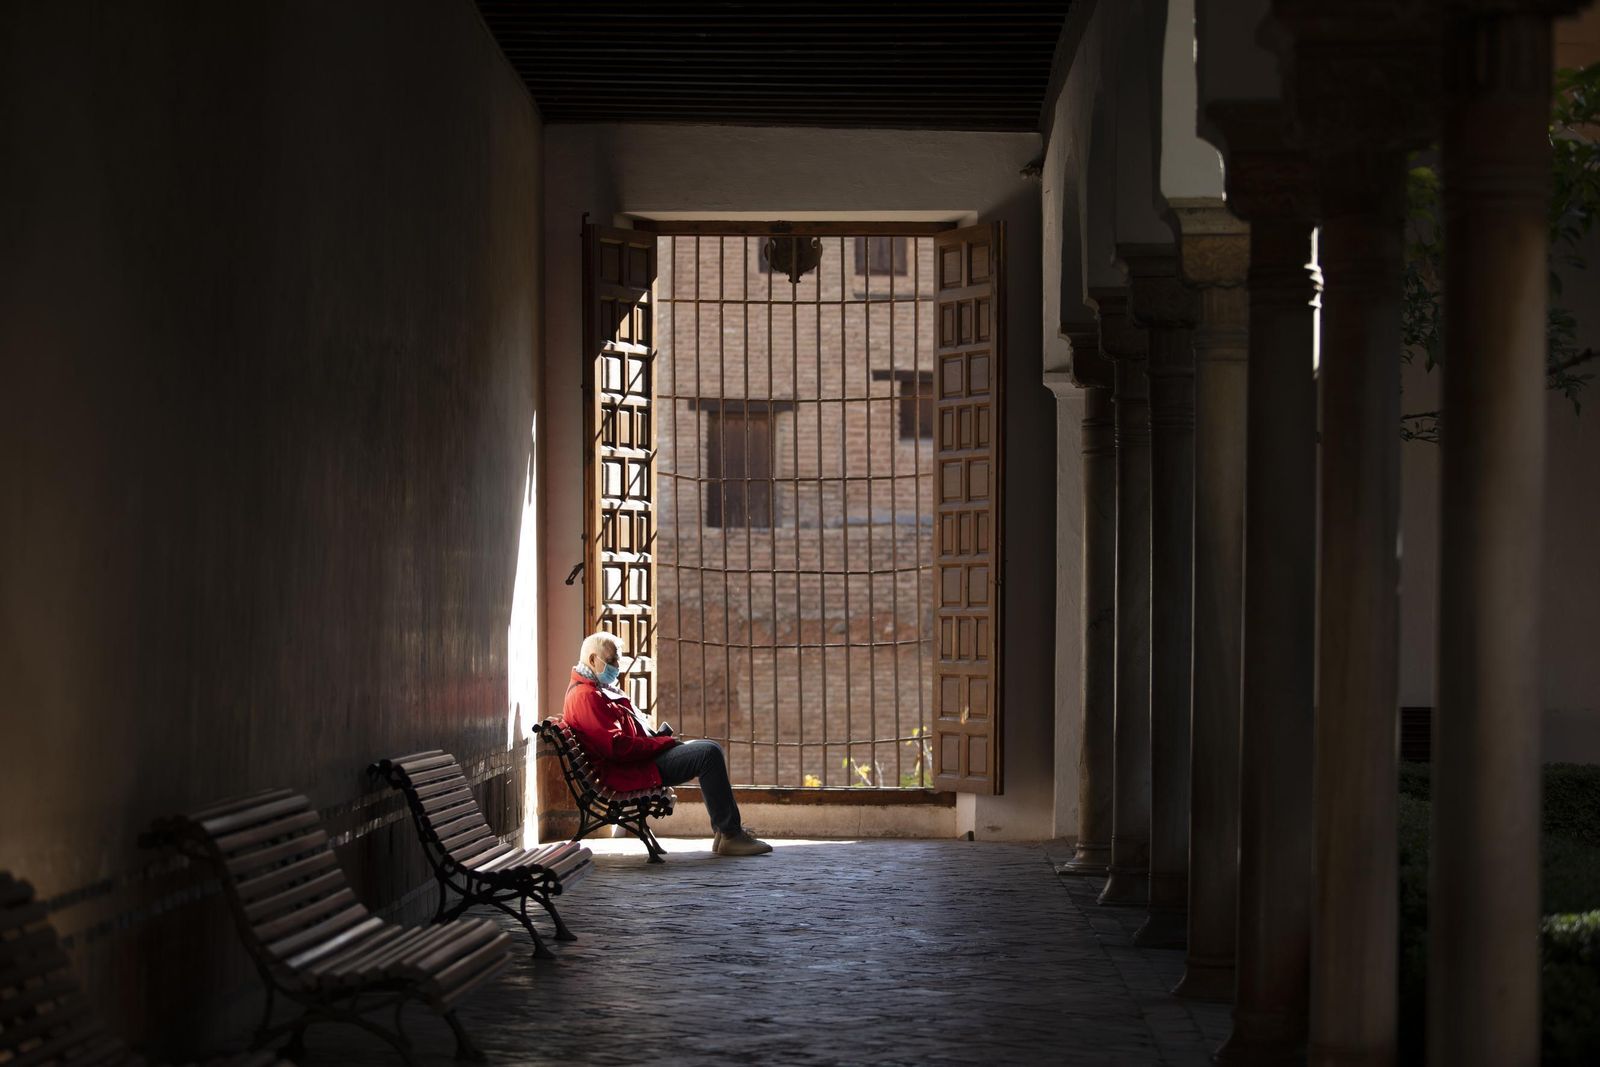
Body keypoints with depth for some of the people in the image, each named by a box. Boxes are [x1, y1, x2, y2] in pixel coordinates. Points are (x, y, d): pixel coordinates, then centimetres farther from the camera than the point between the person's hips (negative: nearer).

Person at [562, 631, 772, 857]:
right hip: (628, 771, -12)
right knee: (709, 754, -19)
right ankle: (730, 837, -17)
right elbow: (617, 746, -25)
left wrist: (660, 737, 8)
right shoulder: (585, 696, -17)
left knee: (711, 750, 12)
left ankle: (722, 829, 8)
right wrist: (662, 743, -17)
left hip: (642, 757, 12)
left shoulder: (599, 690, 21)